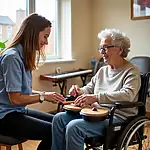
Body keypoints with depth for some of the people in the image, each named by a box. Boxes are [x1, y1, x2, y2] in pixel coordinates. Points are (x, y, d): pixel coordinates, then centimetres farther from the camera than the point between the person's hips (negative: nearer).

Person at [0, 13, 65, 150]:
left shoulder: (24, 55, 8)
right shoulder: (12, 57, -20)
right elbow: (15, 98, -21)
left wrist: (45, 94, -3)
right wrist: (43, 97, -11)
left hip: (19, 110, 9)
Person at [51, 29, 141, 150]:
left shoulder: (131, 71, -6)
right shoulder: (102, 70, 18)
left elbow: (127, 95, -23)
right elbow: (89, 88, 23)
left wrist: (96, 97, -31)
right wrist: (79, 91, -2)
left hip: (117, 117, -8)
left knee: (74, 126, -27)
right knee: (59, 118, -9)